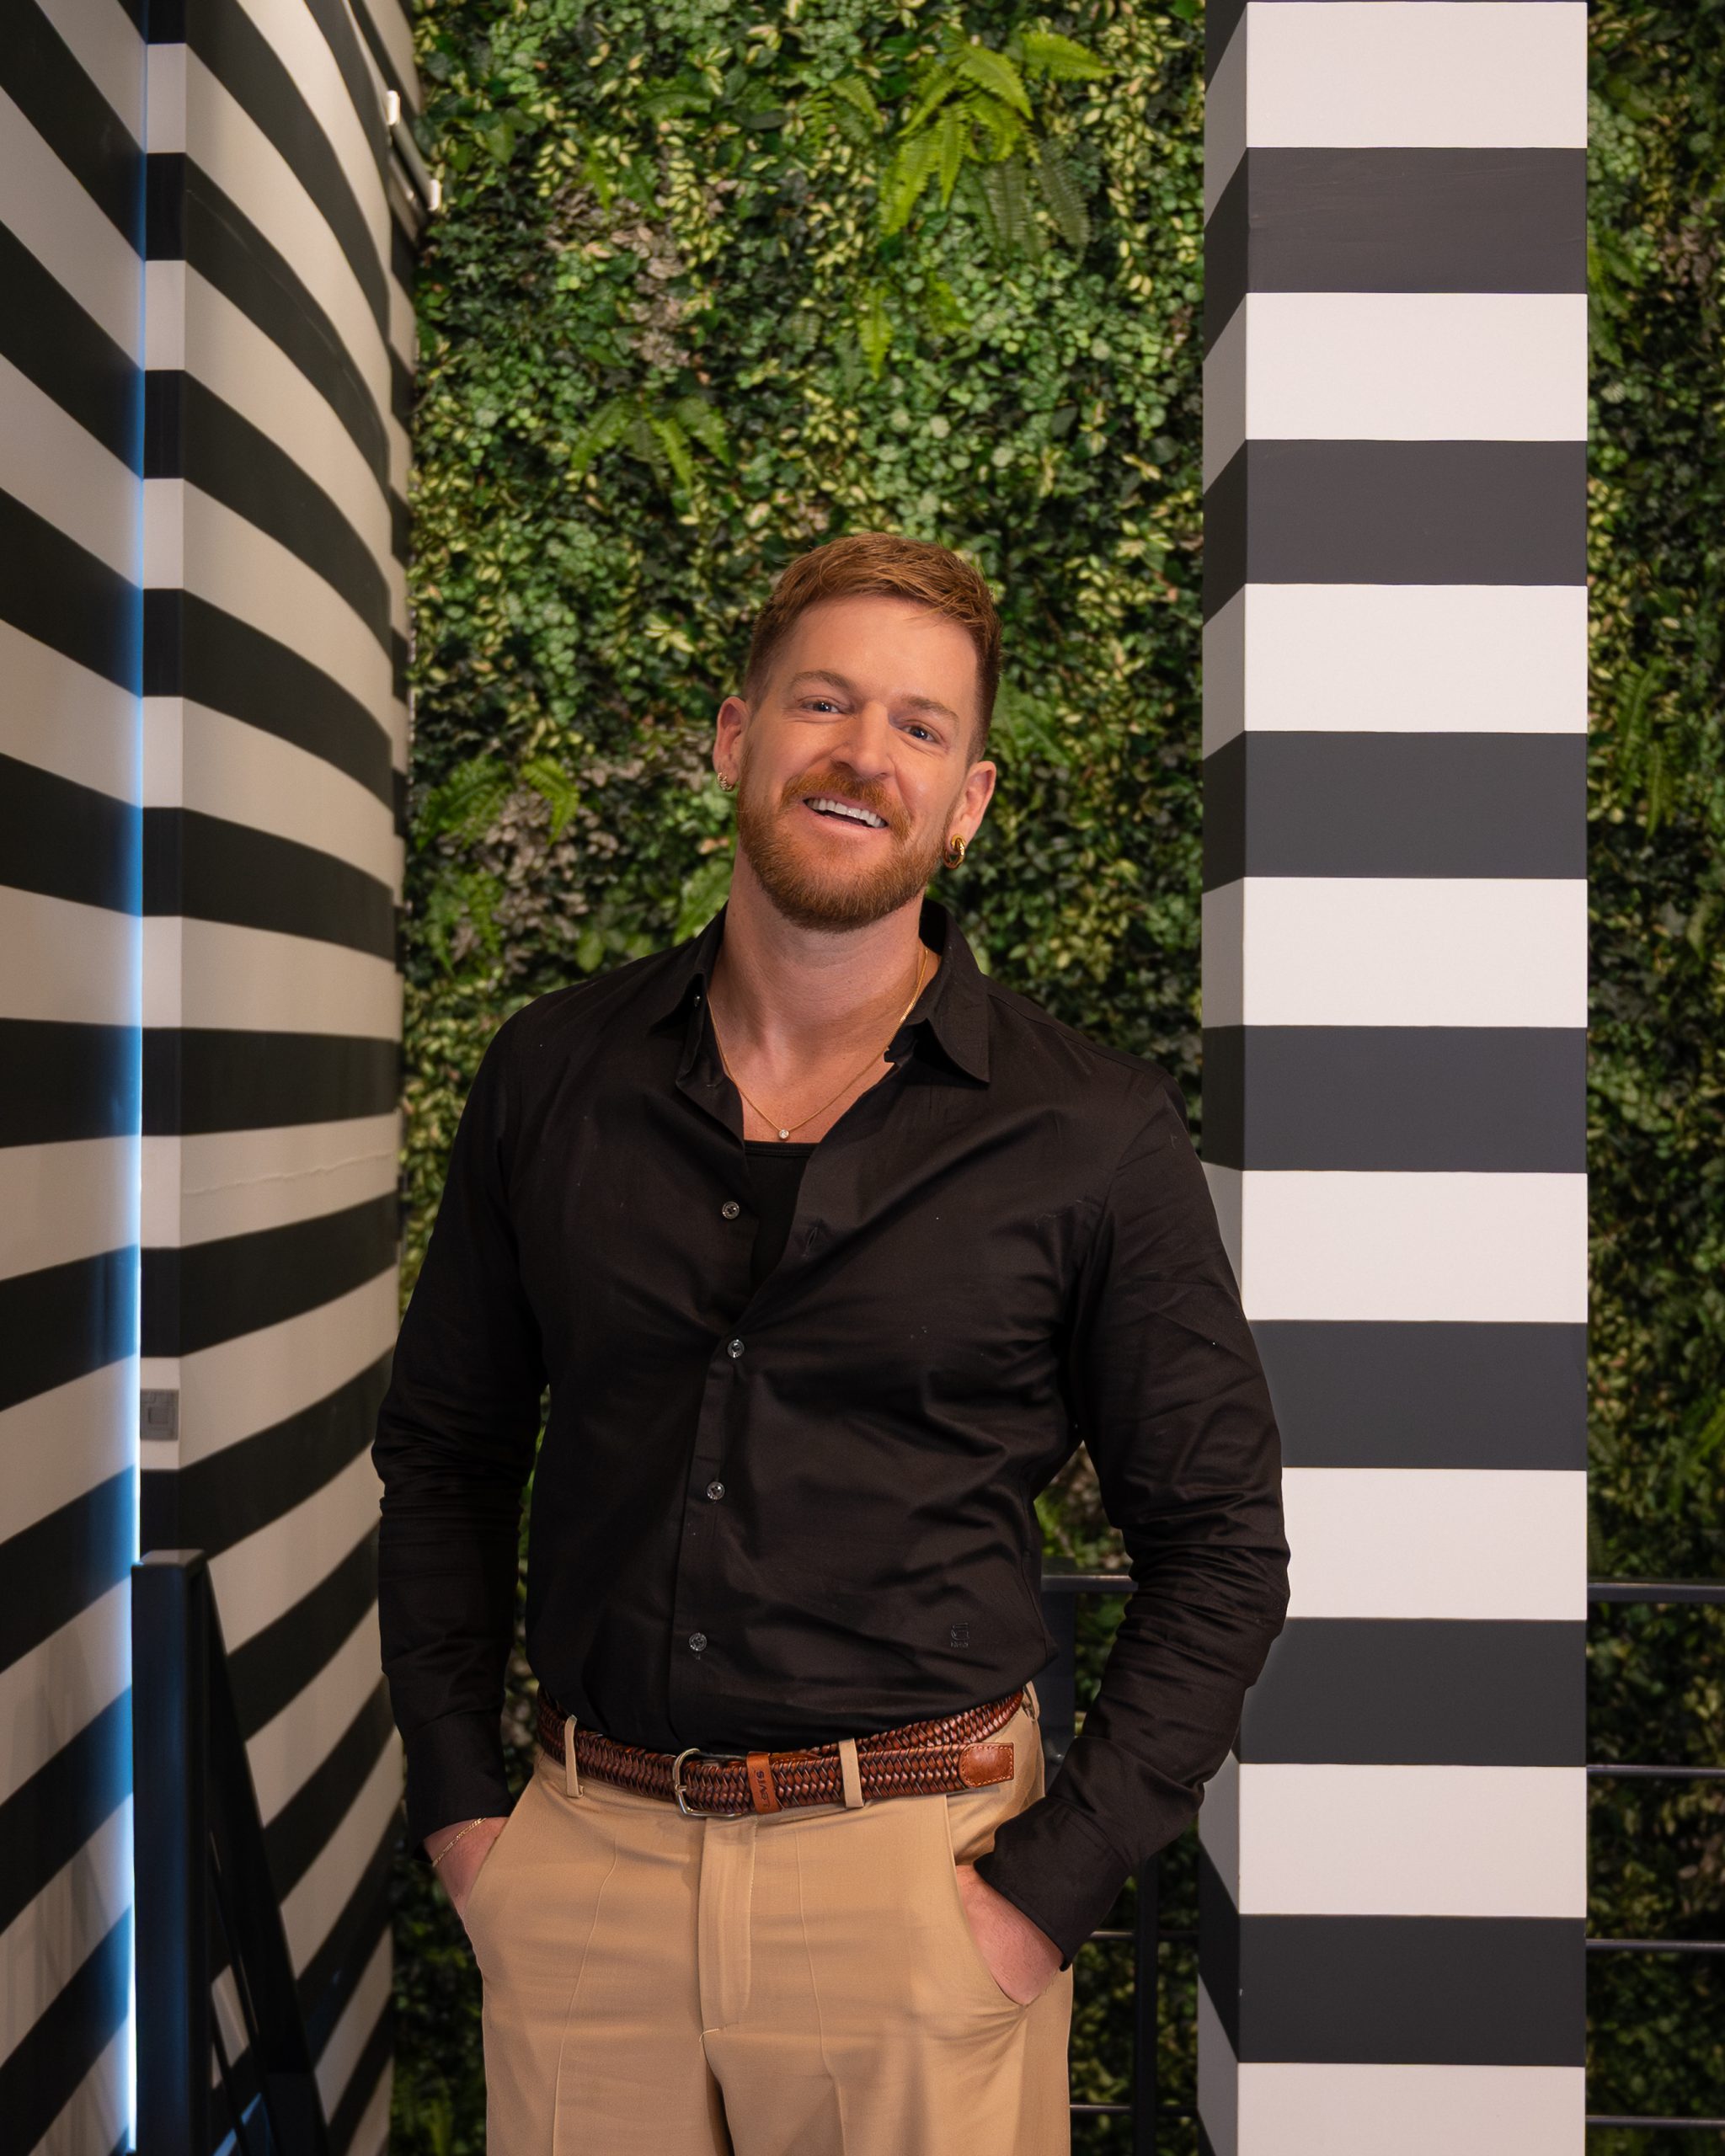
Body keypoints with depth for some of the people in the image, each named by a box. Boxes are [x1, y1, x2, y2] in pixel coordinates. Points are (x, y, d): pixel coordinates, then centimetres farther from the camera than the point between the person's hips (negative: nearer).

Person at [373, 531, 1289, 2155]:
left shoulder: (1095, 1136, -6)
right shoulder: (552, 1076, 2)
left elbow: (1218, 1545, -1)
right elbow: (443, 1448, 11)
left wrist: (1047, 1890, -8)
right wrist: (459, 1806, 4)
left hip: (914, 1871, -2)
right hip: (581, 1860, 3)